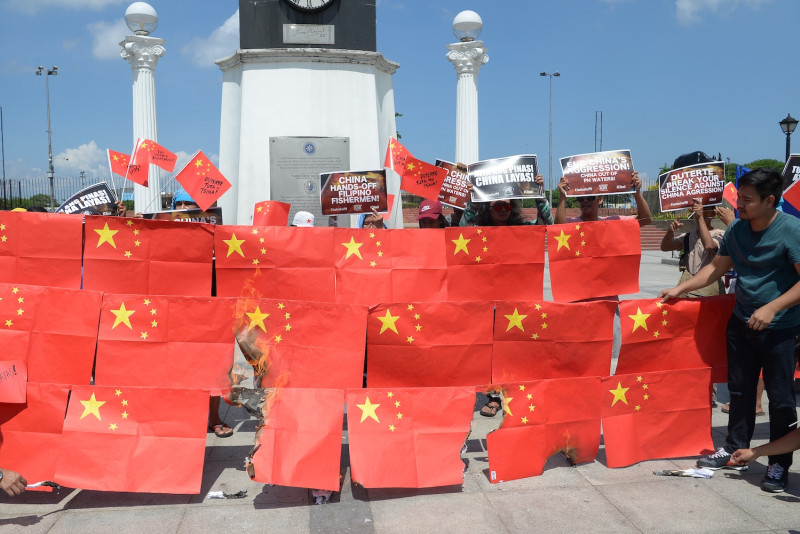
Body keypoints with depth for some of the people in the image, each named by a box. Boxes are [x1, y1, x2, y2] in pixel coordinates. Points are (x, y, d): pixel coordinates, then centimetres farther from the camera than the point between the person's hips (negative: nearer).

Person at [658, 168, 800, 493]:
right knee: (740, 389, 14)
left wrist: (772, 308, -27)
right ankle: (735, 450, 29)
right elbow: (717, 267, 12)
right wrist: (681, 288, 6)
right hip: (741, 321, 6)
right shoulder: (736, 229, 1)